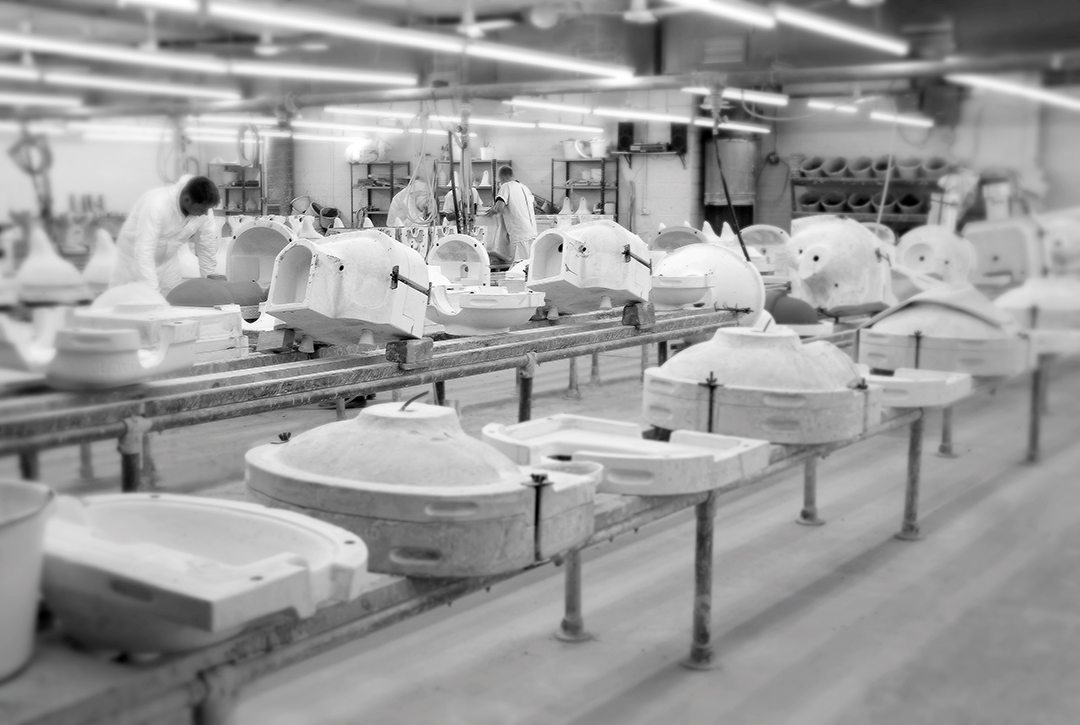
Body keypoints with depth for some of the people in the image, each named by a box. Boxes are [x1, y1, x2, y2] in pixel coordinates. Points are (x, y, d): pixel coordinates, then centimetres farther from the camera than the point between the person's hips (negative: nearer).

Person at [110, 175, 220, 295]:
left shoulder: (204, 209, -18)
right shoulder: (156, 204, -35)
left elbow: (207, 245, -4)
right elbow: (144, 251, -37)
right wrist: (153, 292, -41)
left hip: (167, 260, 5)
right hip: (135, 259, -5)